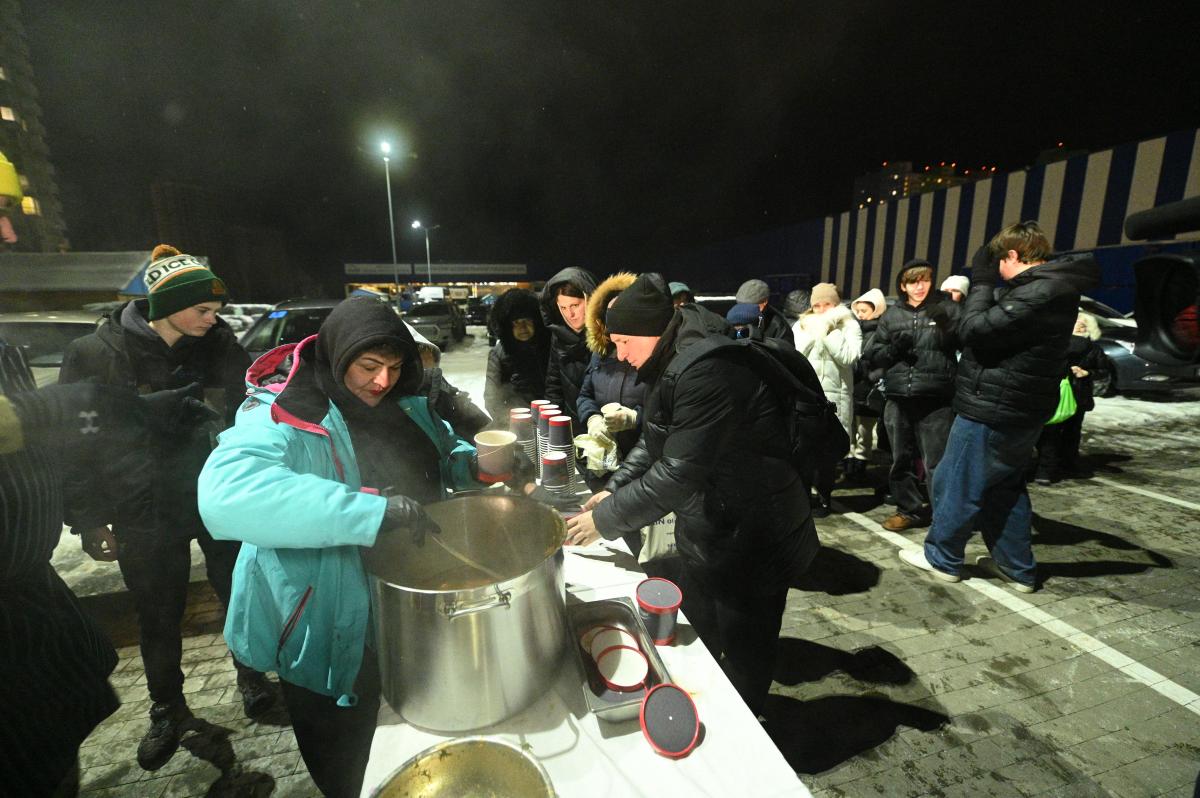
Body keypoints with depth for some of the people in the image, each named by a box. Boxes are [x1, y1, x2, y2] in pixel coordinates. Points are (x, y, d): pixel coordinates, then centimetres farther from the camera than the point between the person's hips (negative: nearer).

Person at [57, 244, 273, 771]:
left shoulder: (219, 344, -6)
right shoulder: (95, 356, -10)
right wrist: (89, 520, -4)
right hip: (147, 515, 0)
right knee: (158, 615, 15)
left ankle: (251, 676, 38)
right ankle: (167, 710, 38)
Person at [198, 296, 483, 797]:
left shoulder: (402, 404, -3)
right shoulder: (284, 413, -23)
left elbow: (443, 452, 12)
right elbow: (224, 492, -40)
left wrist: (475, 464, -12)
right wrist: (374, 511, -46)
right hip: (335, 628, -6)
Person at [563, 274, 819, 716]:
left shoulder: (706, 373, -30)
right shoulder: (675, 364, 2)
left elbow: (678, 474, -30)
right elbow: (658, 441, 12)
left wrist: (606, 519, -19)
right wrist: (614, 489, 2)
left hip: (752, 542, -10)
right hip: (710, 534, 10)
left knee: (743, 658, 14)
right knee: (696, 641, 26)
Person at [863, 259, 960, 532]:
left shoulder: (947, 309, 4)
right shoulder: (892, 315, 11)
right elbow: (872, 355, 9)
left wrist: (948, 326, -23)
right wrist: (894, 349, -9)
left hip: (936, 400, -3)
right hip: (899, 400, 3)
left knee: (937, 463, -2)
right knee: (902, 459, 13)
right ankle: (909, 510, 29)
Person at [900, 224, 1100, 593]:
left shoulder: (1038, 293, -21)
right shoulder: (1053, 288, 13)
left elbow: (975, 330, -23)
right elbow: (1002, 317, 15)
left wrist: (982, 283, -11)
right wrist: (986, 287, 3)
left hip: (991, 411, -10)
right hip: (1019, 412, 10)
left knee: (956, 484, 4)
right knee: (1005, 486, 19)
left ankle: (942, 558, 19)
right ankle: (1017, 567, 29)